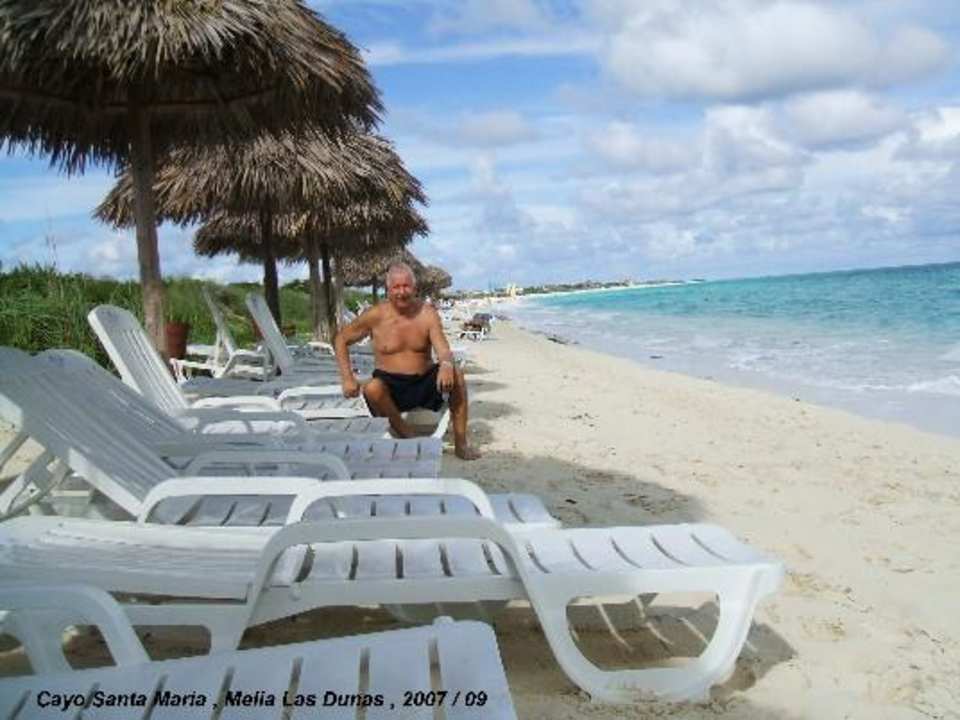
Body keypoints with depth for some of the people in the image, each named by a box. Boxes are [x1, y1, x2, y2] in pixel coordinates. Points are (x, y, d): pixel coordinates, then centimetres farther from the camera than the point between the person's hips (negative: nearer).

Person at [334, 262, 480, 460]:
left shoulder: (427, 314, -5)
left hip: (425, 382, 1)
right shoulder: (376, 315, -8)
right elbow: (341, 340, 2)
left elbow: (443, 350, -15)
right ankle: (405, 433, -10)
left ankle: (460, 444, -16)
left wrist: (446, 365, -41)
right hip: (391, 385, -1)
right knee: (372, 389, -35)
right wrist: (347, 379, -9)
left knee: (455, 374, -26)